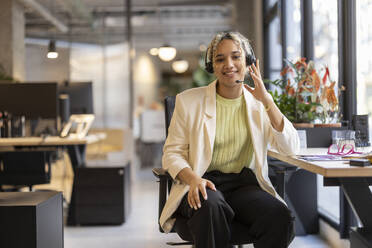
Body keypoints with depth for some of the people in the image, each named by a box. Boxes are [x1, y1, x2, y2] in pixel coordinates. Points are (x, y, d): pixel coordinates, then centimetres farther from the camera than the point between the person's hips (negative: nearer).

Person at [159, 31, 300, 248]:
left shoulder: (258, 105, 9)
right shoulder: (189, 101, 5)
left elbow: (291, 148, -2)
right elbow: (172, 152, 4)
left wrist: (267, 100, -11)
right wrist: (193, 178, -18)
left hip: (245, 183, 2)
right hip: (203, 183, -2)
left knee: (280, 218, -30)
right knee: (211, 208, -38)